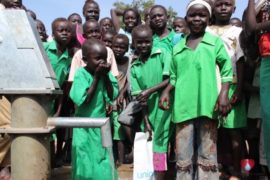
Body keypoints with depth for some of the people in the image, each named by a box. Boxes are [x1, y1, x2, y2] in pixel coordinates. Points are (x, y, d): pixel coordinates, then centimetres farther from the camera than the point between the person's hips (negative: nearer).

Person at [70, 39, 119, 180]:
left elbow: (112, 96, -6)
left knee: (104, 165, 13)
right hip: (85, 128, -4)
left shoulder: (105, 72, -2)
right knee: (86, 165, 6)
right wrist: (96, 77, -20)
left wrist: (105, 76, -16)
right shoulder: (81, 74, -15)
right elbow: (83, 101, -23)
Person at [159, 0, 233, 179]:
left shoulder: (215, 41, 7)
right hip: (183, 106, 2)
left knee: (207, 154, 5)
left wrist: (224, 93, -10)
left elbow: (227, 69, 3)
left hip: (207, 104, -2)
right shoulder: (178, 47, 14)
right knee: (183, 155, 6)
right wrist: (166, 91, 0)